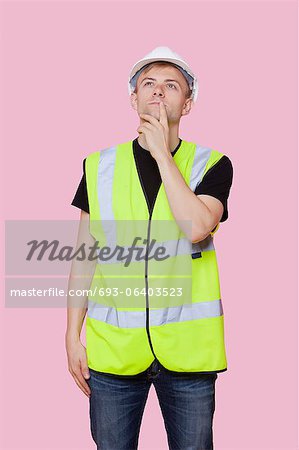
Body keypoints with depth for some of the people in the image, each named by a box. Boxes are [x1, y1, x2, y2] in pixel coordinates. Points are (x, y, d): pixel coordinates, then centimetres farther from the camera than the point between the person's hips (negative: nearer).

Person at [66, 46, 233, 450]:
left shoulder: (212, 164, 0)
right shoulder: (100, 166, 5)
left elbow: (196, 228, -18)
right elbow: (84, 256, 7)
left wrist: (162, 151, -12)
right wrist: (73, 334, 5)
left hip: (187, 351, -1)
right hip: (112, 347, 1)